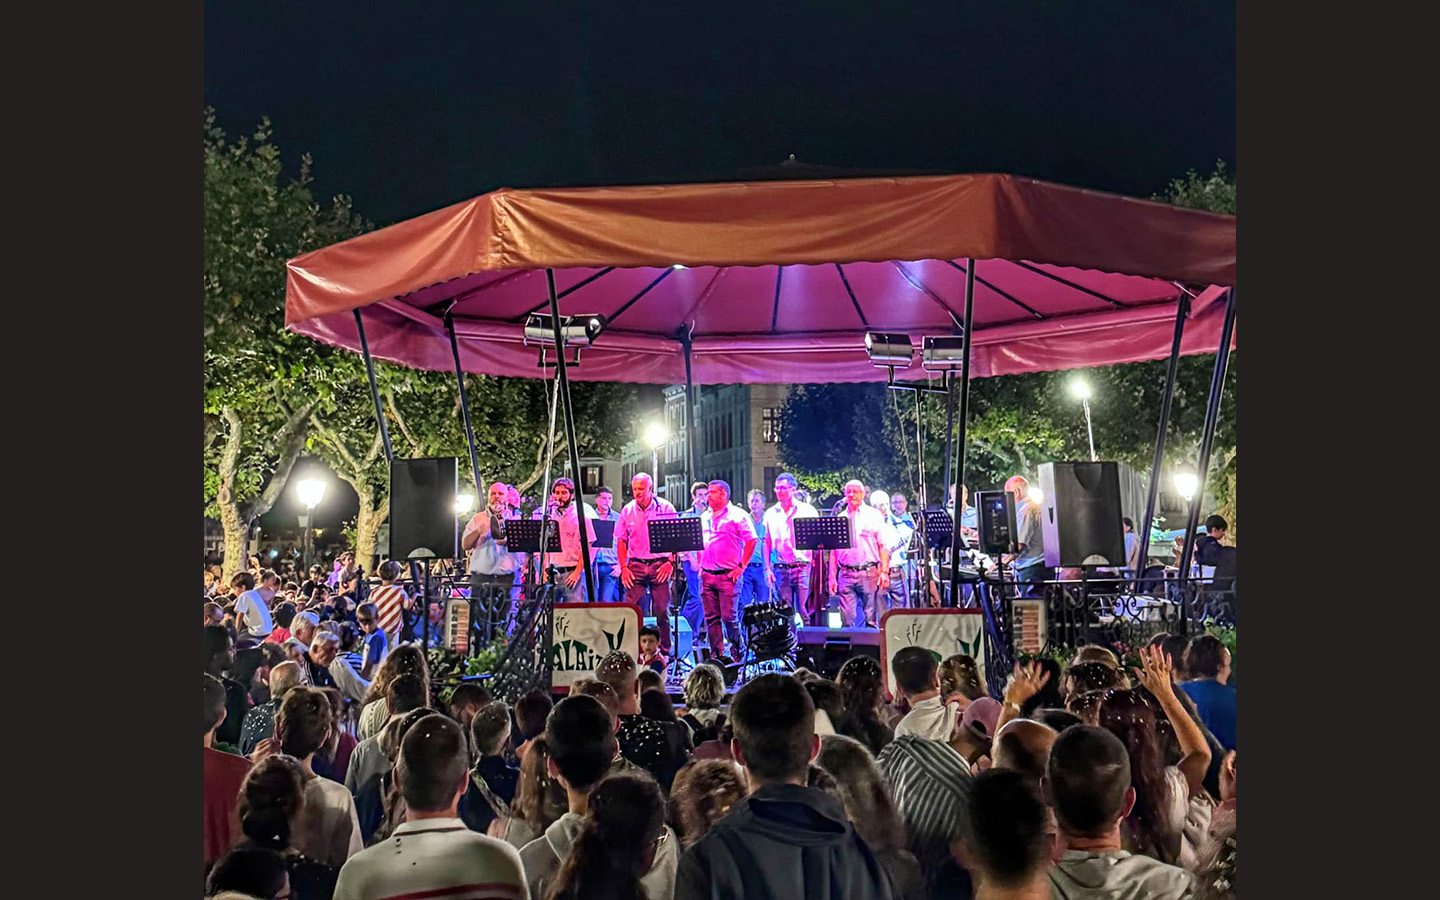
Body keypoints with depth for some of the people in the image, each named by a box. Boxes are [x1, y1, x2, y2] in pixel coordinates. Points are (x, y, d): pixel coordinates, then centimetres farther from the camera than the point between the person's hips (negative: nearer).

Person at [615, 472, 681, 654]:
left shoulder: (665, 508, -1)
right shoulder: (627, 511, 6)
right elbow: (621, 541, 11)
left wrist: (671, 562, -9)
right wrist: (623, 567, 2)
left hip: (660, 565, -2)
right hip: (636, 565, 2)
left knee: (661, 611, -1)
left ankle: (664, 652, 10)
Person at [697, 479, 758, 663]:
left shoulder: (737, 515, -4)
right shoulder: (704, 517, 16)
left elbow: (752, 541, -7)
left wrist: (741, 567, -10)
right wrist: (700, 566, 14)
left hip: (728, 575, -6)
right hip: (707, 575, 6)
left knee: (729, 617, -6)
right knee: (711, 617, 6)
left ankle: (737, 654, 6)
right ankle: (716, 654, 13)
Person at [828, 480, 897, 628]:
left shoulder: (874, 516, 7)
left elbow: (883, 546, 3)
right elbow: (833, 550, 13)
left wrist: (884, 571, -8)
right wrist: (832, 577, 6)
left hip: (868, 573, -2)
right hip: (845, 574, 2)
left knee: (871, 618, -2)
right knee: (847, 618, -2)